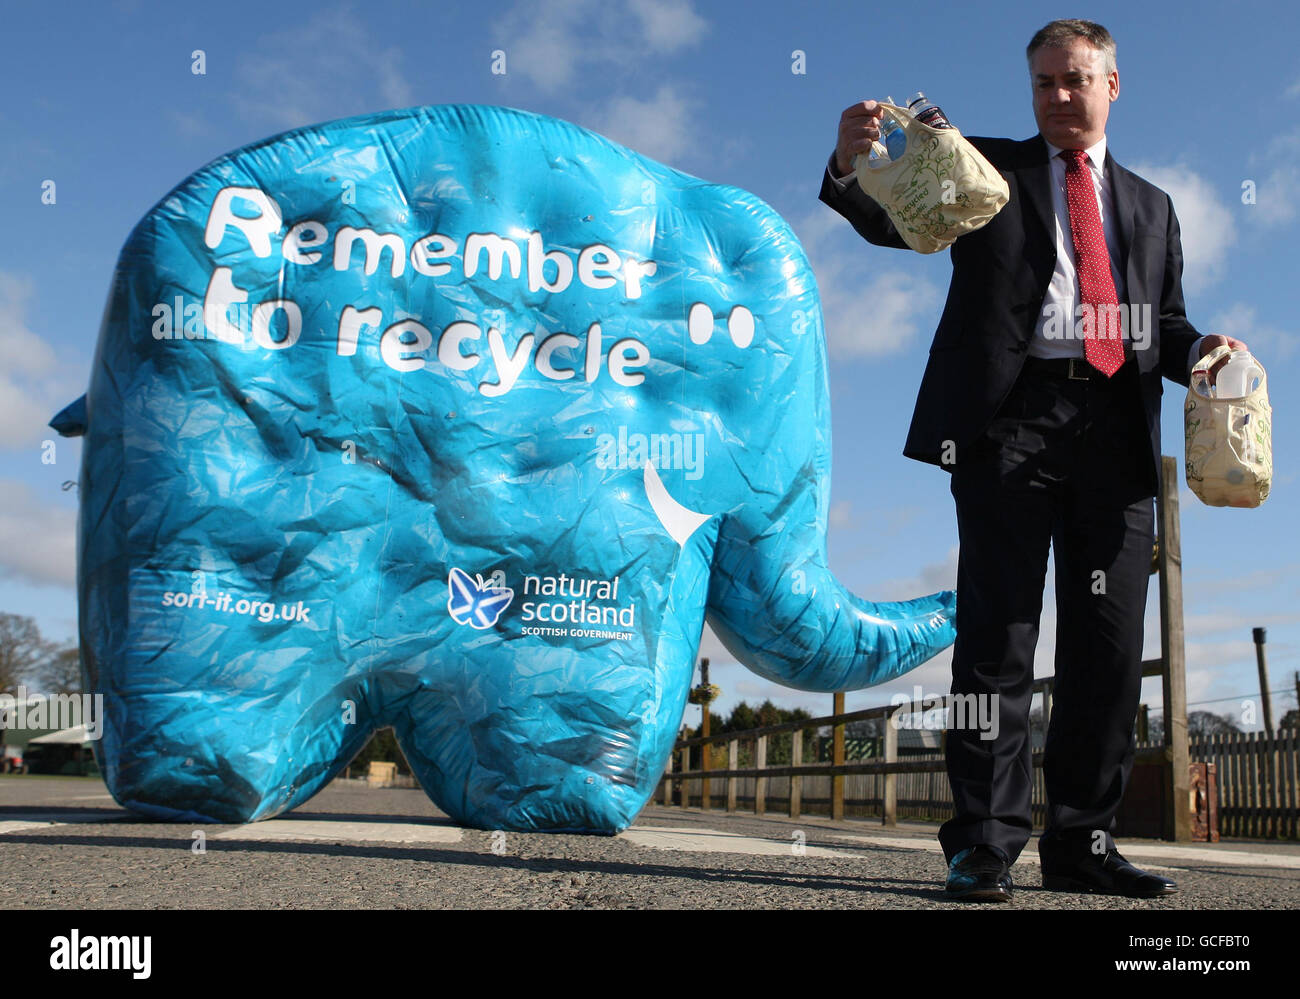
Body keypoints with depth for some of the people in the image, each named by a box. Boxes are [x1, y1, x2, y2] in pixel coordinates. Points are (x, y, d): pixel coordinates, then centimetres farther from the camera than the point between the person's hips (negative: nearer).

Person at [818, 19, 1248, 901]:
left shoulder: (1150, 206, 26)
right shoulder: (989, 167, 16)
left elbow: (1165, 323, 22)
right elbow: (898, 220, 0)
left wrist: (1201, 350, -1)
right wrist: (854, 166, -21)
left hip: (1116, 426, 4)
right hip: (1013, 416, -3)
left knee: (1109, 639, 1)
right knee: (1000, 629, -7)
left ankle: (1083, 843, 9)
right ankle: (986, 844, -4)